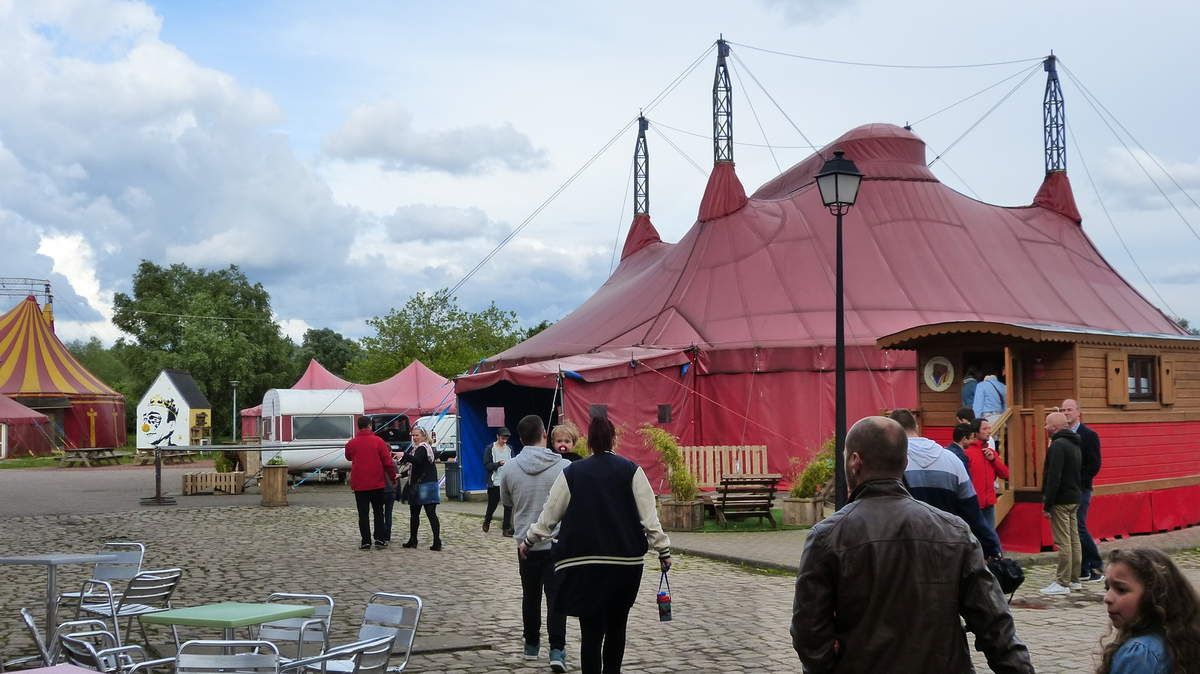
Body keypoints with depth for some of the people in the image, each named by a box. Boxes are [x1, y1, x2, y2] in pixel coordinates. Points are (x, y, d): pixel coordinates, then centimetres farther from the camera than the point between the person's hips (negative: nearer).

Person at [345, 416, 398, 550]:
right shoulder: (378, 441, -6)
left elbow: (348, 457, 18)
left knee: (363, 514, 5)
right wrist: (393, 477, 6)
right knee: (378, 512, 10)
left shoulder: (351, 443, -1)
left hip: (359, 484, 0)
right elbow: (388, 462, -5)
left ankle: (365, 541, 3)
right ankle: (380, 540, 6)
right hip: (377, 483, 0)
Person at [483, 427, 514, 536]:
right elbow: (486, 465, -7)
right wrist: (498, 464, -21)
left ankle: (507, 528, 1)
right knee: (492, 505, 7)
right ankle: (487, 522, 33)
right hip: (494, 483, -3)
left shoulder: (509, 449, 11)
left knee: (508, 506, -3)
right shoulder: (490, 448, -1)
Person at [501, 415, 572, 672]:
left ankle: (531, 645, 27)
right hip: (557, 543, -3)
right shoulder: (565, 467, -12)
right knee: (556, 597, 1)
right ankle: (557, 650, -6)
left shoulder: (511, 468, -5)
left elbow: (506, 501, 12)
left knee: (530, 596, 16)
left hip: (526, 543, 3)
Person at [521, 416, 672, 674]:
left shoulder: (572, 473, 2)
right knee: (616, 624, 17)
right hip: (626, 561, 1)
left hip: (583, 564, -1)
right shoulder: (631, 470, 0)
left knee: (591, 629, 1)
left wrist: (528, 541, 22)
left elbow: (550, 514, 8)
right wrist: (663, 550, 4)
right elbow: (649, 516, -3)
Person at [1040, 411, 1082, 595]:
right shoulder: (1074, 443, 15)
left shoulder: (1058, 445, -16)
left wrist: (1047, 504, -17)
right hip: (1074, 499, 10)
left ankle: (1063, 583, -6)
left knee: (1063, 542, -8)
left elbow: (1054, 477, -21)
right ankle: (1074, 580, 19)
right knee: (1074, 540, 13)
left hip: (1061, 500, -10)